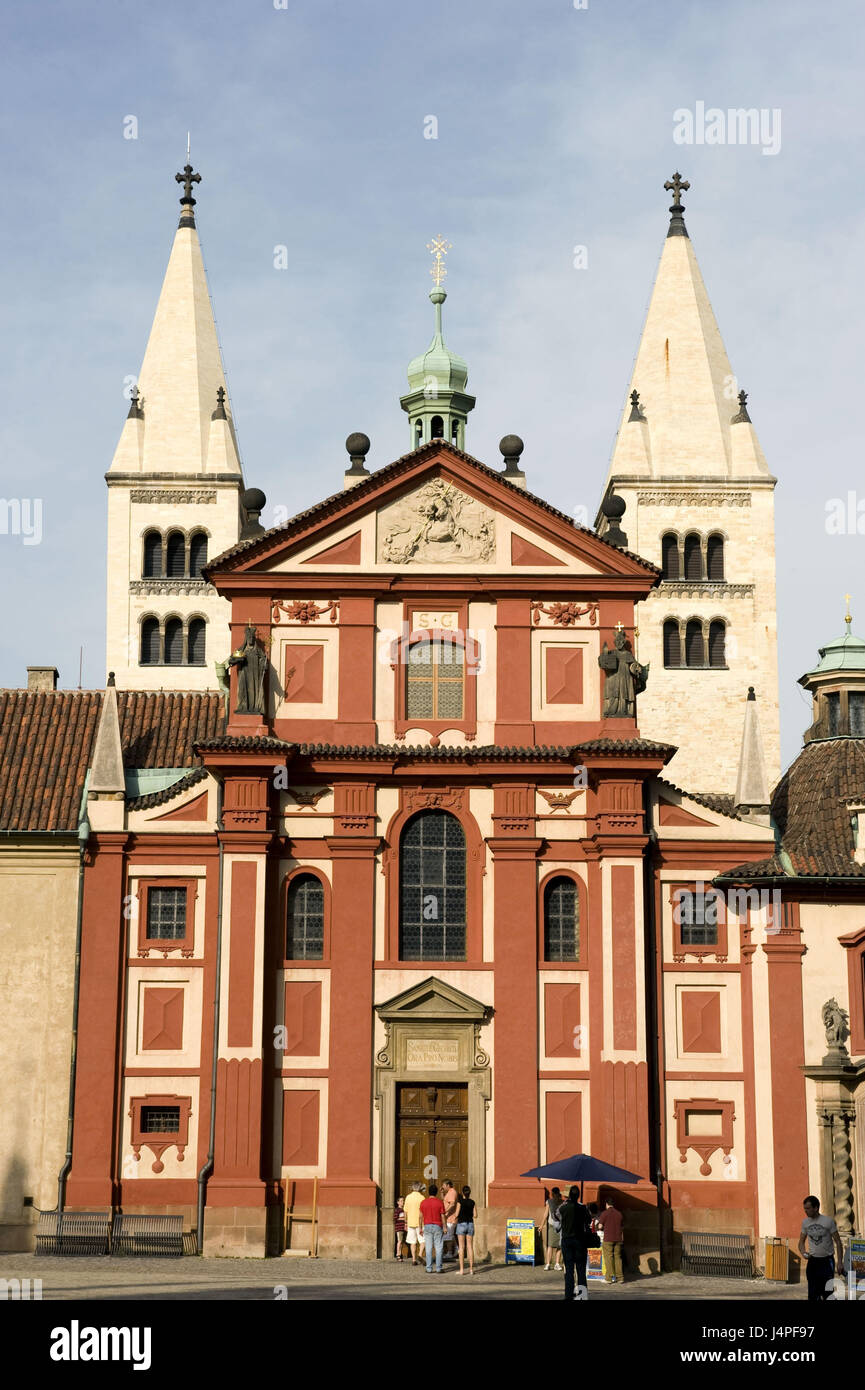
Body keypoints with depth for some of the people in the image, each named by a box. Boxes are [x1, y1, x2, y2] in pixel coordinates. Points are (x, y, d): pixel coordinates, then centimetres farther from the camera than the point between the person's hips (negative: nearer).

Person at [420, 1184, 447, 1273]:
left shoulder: (423, 1202, 0)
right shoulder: (440, 1202, -6)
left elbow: (421, 1216, 3)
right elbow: (442, 1216, -6)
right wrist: (444, 1227, 1)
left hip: (427, 1226, 2)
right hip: (437, 1226, -2)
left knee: (429, 1249, 5)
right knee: (438, 1249, 3)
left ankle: (429, 1269, 3)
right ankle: (438, 1269, 1)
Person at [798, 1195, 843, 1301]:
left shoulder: (828, 1221, -9)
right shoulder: (805, 1222, 4)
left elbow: (838, 1242, -5)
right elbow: (801, 1241, 14)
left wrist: (839, 1261, -11)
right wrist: (803, 1252, -8)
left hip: (827, 1261, -4)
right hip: (812, 1261, 4)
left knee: (827, 1293, -7)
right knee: (813, 1295, 4)